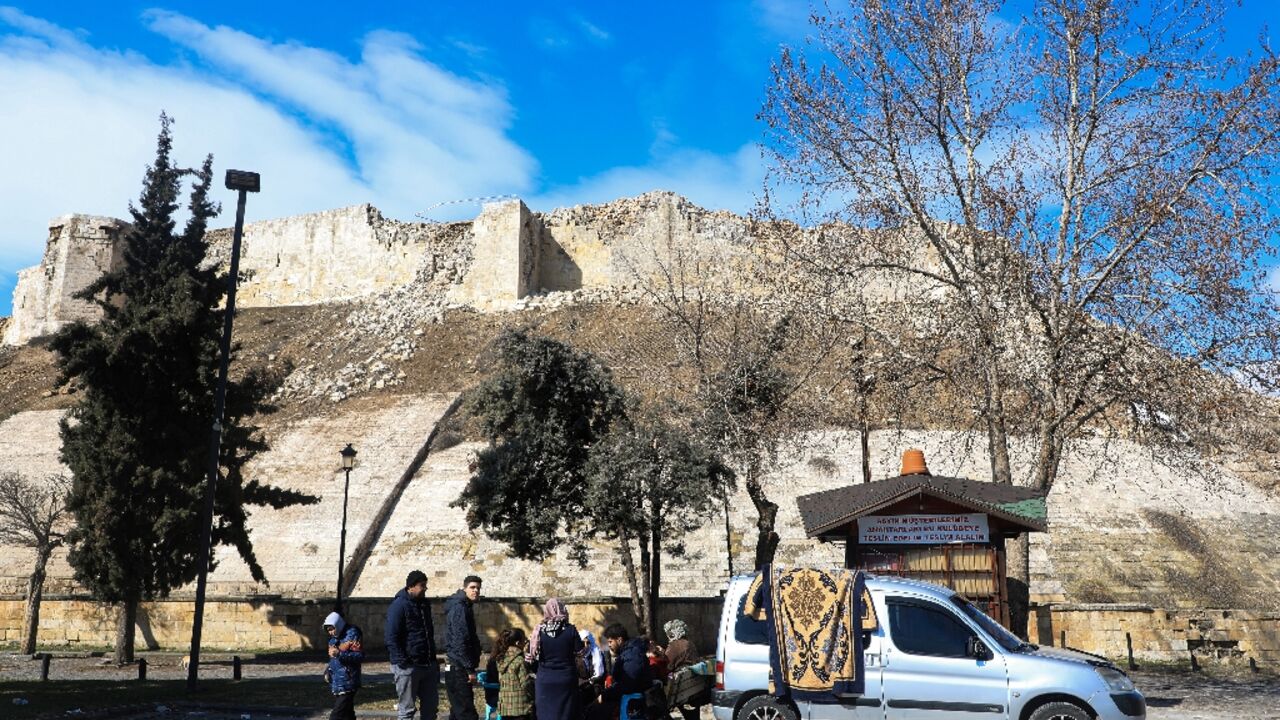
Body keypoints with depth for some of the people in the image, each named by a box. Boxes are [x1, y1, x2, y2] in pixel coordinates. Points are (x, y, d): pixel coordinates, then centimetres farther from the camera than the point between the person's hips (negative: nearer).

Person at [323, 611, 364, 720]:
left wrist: (340, 654, -26)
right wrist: (328, 670, 10)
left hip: (347, 684, -8)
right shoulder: (334, 637, 15)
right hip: (336, 683, 8)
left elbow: (360, 656, -17)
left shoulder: (352, 634, -11)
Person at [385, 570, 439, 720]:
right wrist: (401, 662, -21)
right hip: (408, 667, -8)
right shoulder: (399, 605, -12)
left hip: (428, 665, 8)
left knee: (431, 707, 12)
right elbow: (392, 638, -15)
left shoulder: (424, 604, 13)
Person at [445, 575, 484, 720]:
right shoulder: (459, 608, -14)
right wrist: (470, 669, -21)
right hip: (459, 669, -11)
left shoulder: (463, 607, 18)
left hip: (457, 668, 11)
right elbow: (460, 641, -22)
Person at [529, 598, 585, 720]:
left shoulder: (539, 630, -6)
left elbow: (532, 656, -2)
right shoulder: (571, 630, -7)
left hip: (545, 680, 1)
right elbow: (579, 655, -3)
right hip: (566, 680, -1)